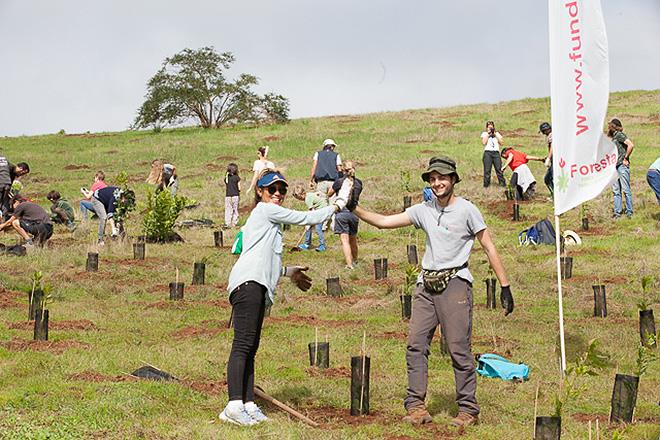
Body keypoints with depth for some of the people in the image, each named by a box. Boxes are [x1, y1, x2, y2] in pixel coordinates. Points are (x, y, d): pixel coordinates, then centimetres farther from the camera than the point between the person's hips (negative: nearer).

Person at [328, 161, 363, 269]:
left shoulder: (339, 182, -7)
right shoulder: (358, 183, 4)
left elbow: (329, 194, 9)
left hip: (341, 212, -4)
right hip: (354, 213, 4)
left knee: (344, 240, -8)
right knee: (353, 239, 21)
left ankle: (349, 265, -18)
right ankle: (354, 261, 38)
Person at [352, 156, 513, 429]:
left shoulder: (466, 210, -2)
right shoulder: (424, 210, 12)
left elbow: (489, 249, 0)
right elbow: (384, 222, 12)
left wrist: (505, 287, -2)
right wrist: (354, 209, 1)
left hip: (455, 283, -5)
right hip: (426, 284, 5)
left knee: (459, 349, -7)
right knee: (416, 344, 0)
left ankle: (468, 410, 0)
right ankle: (416, 406, 4)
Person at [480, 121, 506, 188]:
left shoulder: (497, 133, 19)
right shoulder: (484, 134, 12)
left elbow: (501, 142, 8)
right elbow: (484, 143, -3)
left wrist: (495, 134, 3)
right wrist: (488, 134, -2)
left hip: (496, 152, 2)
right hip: (487, 152, -2)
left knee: (499, 168, -6)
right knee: (487, 170, -6)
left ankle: (502, 183, -4)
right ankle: (486, 184, -1)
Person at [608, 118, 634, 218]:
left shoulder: (619, 135, -7)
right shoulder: (614, 137, 19)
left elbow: (631, 145, -19)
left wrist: (625, 158, -14)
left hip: (622, 166, -9)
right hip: (614, 166, 9)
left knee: (626, 190, -6)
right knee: (616, 191, 6)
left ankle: (629, 212, -4)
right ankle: (617, 212, 7)